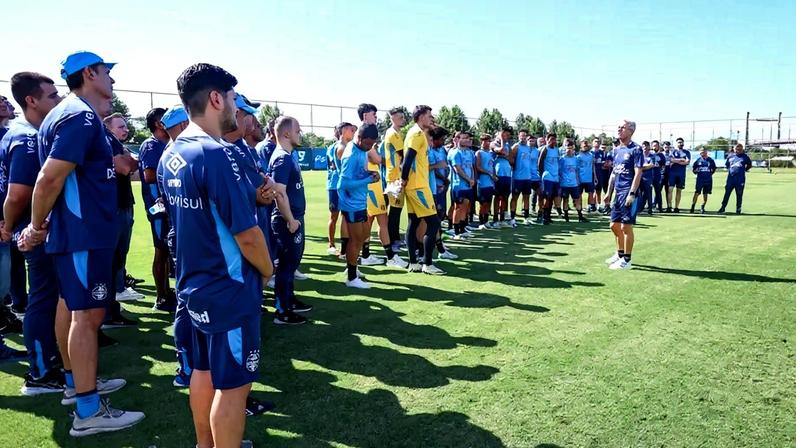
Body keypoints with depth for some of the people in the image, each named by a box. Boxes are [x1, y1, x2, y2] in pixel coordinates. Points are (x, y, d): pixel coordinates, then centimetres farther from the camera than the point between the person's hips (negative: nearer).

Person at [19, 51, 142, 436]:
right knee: (88, 314, -6)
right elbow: (50, 178, -23)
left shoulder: (66, 113, 15)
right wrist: (37, 226, -12)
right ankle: (88, 412, 1)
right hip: (85, 233, -10)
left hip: (73, 229, 10)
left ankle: (75, 383, 34)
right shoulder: (82, 117, -17)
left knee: (73, 308, 18)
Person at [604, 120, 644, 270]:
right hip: (618, 192, 8)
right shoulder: (617, 150, 14)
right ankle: (620, 254, 29)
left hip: (629, 193, -8)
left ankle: (626, 260, 6)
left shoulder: (636, 149, -10)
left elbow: (638, 173, -14)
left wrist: (632, 194, -20)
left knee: (626, 227, -4)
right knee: (614, 225, 14)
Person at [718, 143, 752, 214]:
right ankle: (723, 207, 9)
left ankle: (738, 209, 10)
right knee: (727, 193, 2)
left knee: (739, 195, 3)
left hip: (740, 179, -2)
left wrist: (744, 170, 4)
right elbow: (726, 165, 22)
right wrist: (729, 170, 10)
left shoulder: (745, 157, 4)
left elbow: (749, 165, 15)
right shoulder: (730, 156, 10)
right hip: (730, 178, 2)